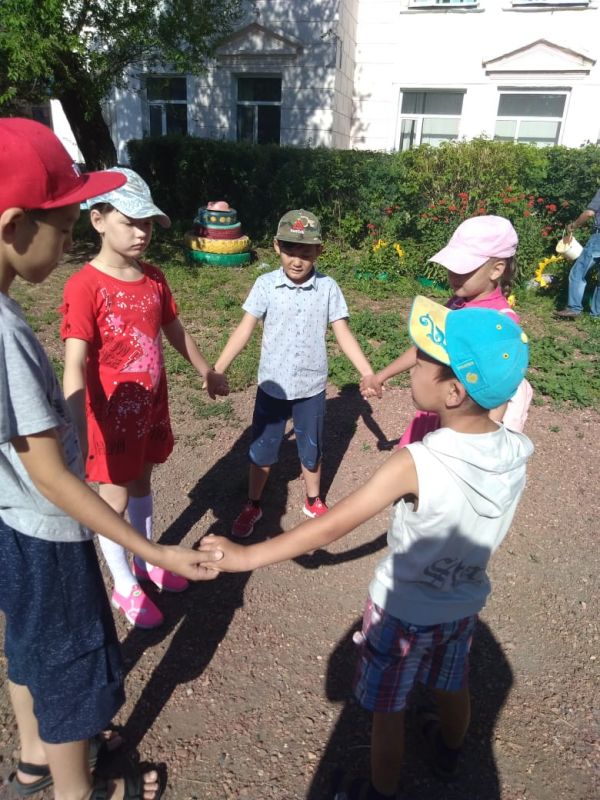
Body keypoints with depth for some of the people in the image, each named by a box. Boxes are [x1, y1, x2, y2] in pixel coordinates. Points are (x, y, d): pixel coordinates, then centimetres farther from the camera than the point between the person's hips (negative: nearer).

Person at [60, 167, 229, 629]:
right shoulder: (85, 286, -21)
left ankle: (147, 562, 44)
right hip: (113, 415, -6)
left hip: (152, 407, 6)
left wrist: (208, 374, 25)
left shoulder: (153, 278, 0)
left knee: (142, 483, 23)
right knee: (115, 499, 11)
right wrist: (76, 437, -37)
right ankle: (125, 587, 32)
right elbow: (75, 367, -27)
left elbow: (176, 332, 15)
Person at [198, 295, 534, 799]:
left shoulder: (416, 464, -35)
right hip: (465, 604, 6)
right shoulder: (517, 452, -18)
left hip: (403, 611, -6)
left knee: (387, 712, 19)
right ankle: (448, 754, 60)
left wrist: (247, 556, -23)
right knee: (453, 688, 32)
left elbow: (332, 528, -31)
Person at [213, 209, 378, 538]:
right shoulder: (266, 285, -9)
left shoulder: (328, 288, -8)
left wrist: (369, 375, -13)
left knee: (311, 451, 17)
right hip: (272, 386, 0)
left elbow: (343, 335, -5)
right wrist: (216, 370, -13)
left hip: (311, 388, 0)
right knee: (261, 451, 13)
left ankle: (314, 502, 41)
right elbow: (245, 330, -8)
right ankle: (252, 506, 34)